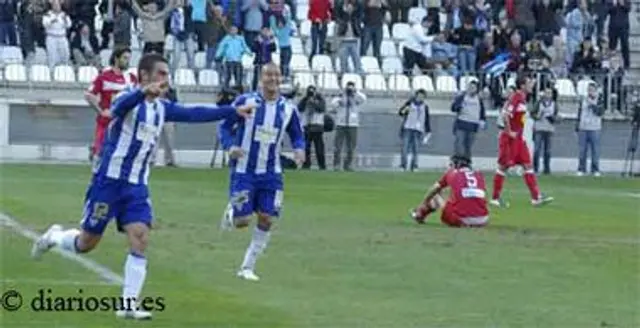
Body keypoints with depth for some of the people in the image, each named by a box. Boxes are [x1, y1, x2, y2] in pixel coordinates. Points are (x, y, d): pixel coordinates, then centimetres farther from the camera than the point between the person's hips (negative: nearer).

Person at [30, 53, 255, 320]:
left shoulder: (162, 108, 9)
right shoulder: (130, 99, -13)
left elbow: (194, 114, 8)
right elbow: (119, 107, -37)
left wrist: (233, 111, 0)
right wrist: (144, 91, -57)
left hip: (136, 187, 6)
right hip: (108, 181, -6)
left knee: (140, 240, -10)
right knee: (87, 243, 2)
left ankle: (128, 305, -9)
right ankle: (54, 237, 34)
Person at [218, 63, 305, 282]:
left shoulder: (288, 109, 0)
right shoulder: (245, 101, -10)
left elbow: (297, 135, 12)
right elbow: (225, 127, -3)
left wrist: (299, 149, -11)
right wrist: (230, 147, -22)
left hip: (271, 173, 3)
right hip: (244, 171, -3)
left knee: (266, 220, -2)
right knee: (242, 221, -7)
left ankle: (247, 267, 12)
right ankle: (231, 213, 32)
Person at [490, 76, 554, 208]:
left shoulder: (522, 98, 13)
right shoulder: (515, 98, -16)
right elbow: (505, 115, -25)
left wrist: (520, 133, 18)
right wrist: (509, 132, -21)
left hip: (519, 138, 9)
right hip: (509, 138, -9)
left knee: (528, 165, 4)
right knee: (503, 166, -2)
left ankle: (536, 197, 3)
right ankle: (495, 198, 6)